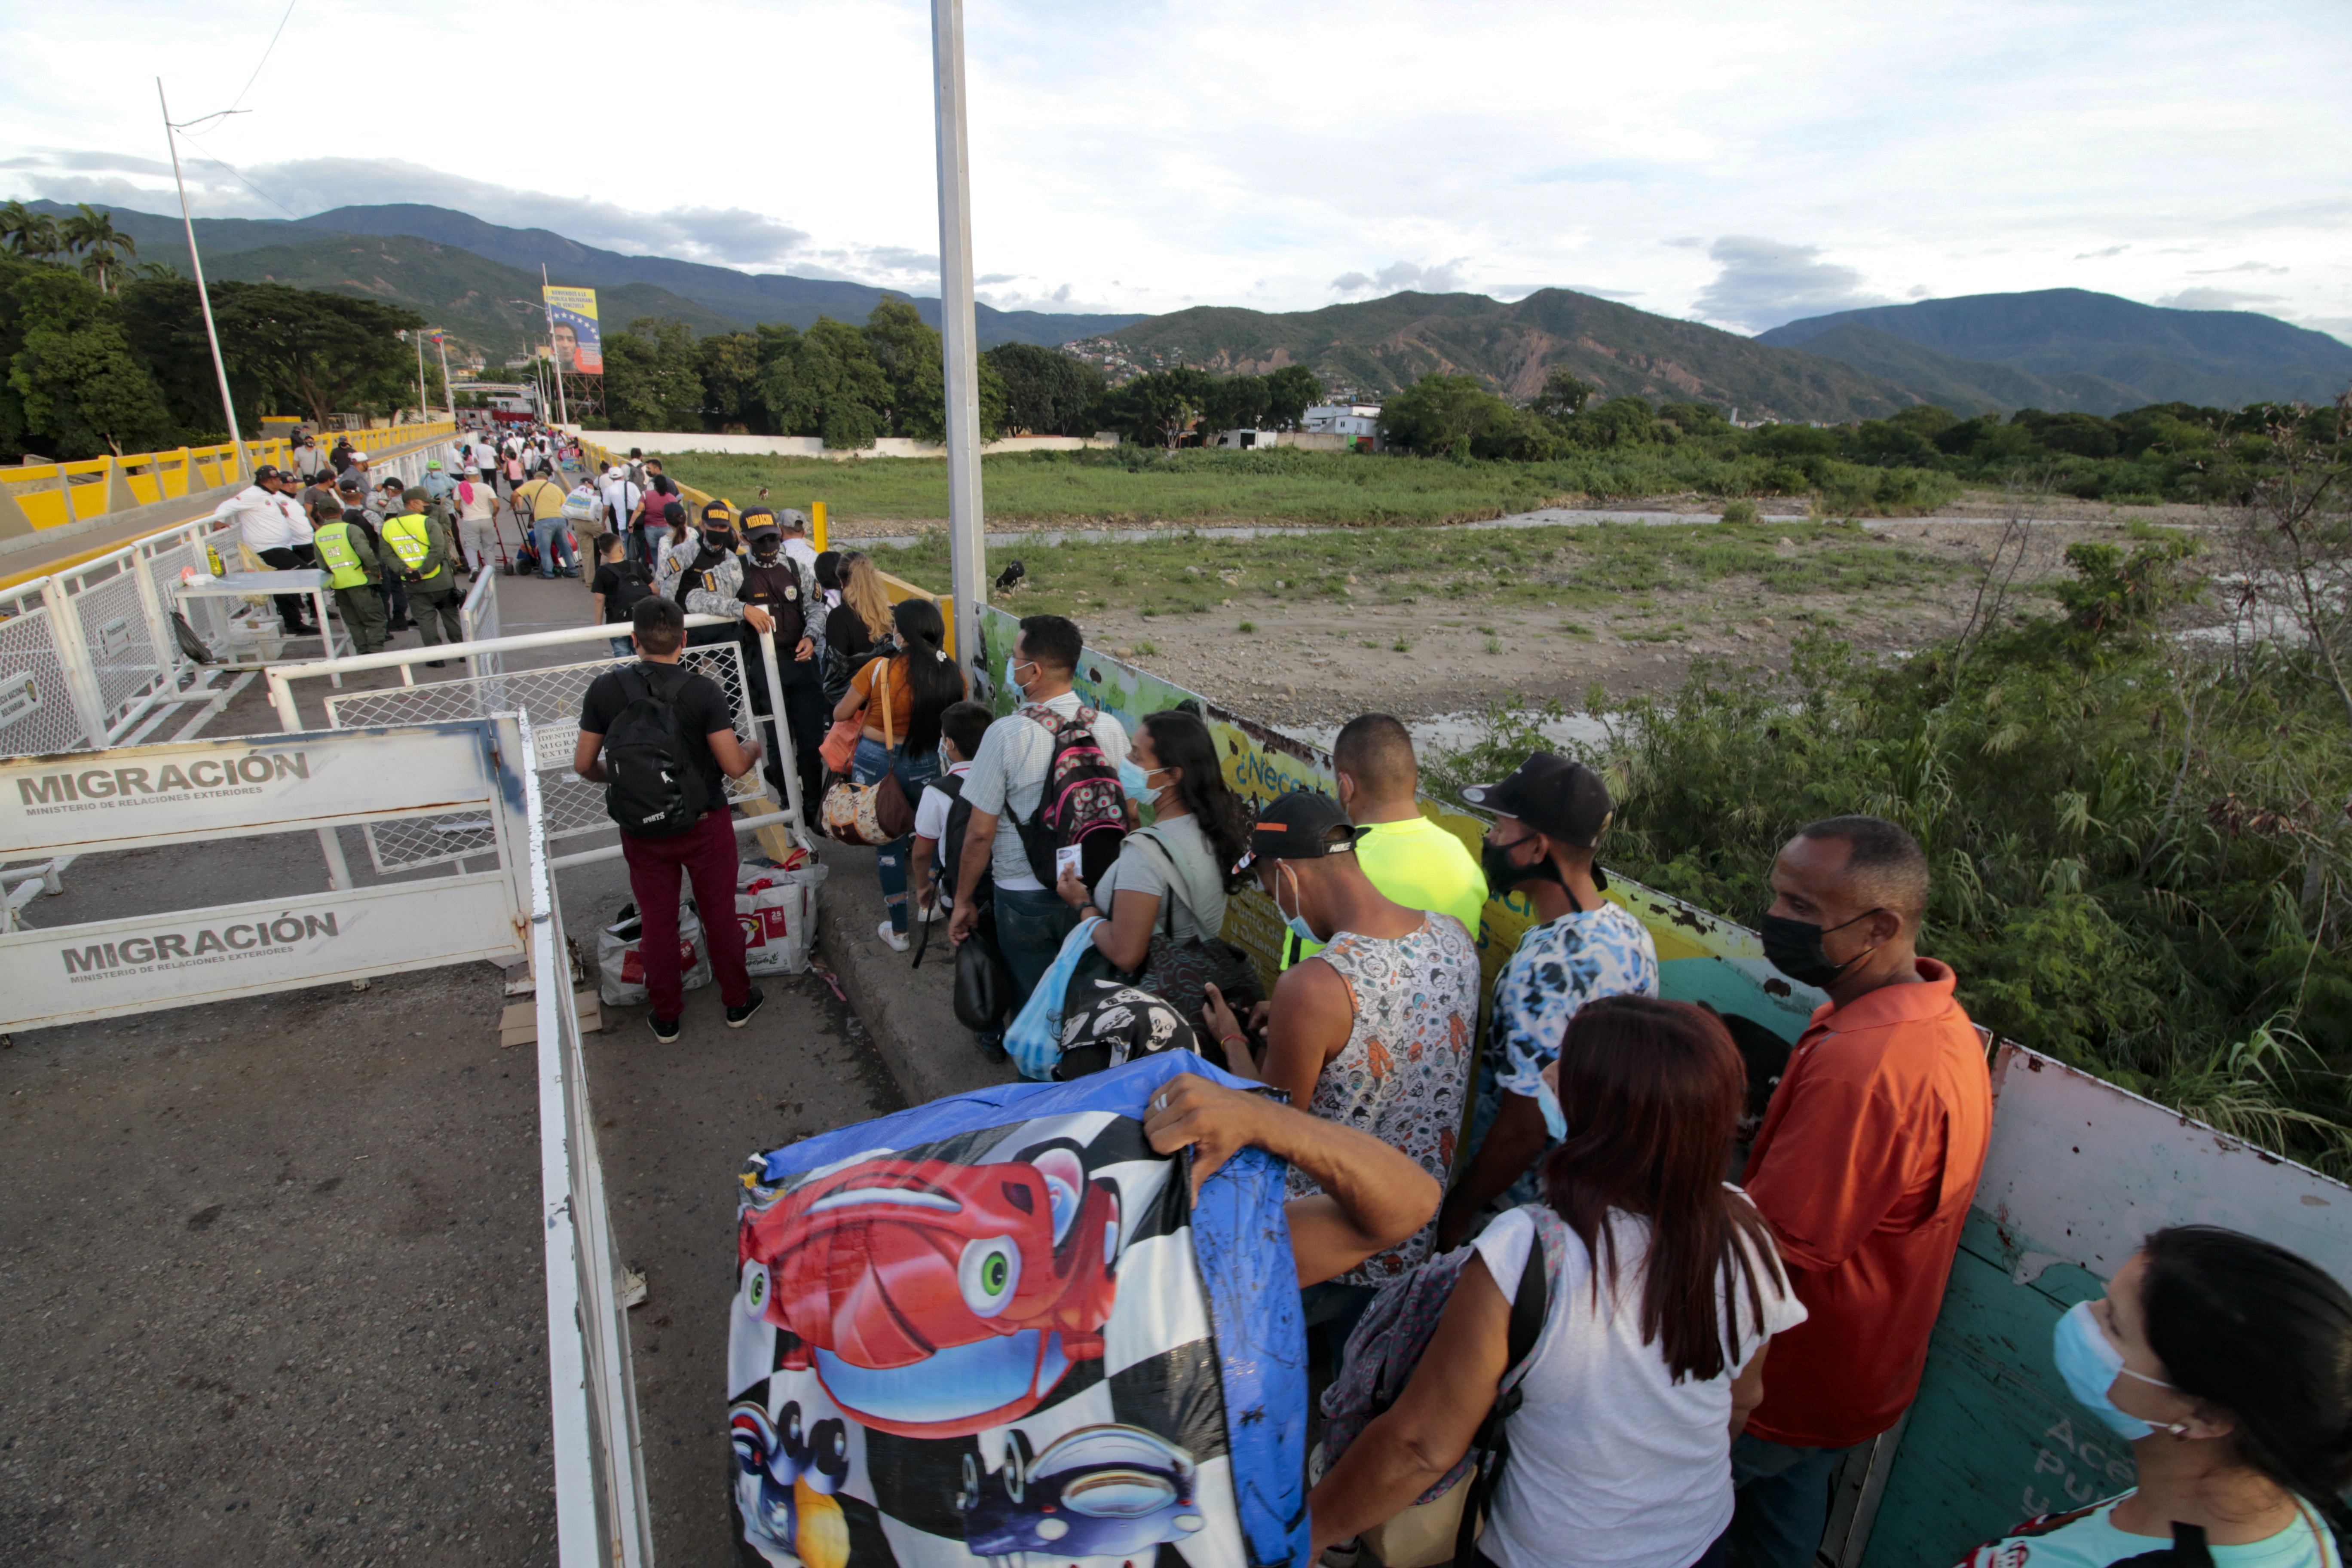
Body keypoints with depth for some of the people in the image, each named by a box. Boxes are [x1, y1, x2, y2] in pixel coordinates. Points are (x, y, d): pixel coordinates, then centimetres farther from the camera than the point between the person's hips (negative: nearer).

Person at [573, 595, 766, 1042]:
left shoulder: (604, 689, -11)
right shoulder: (704, 691, -19)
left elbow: (583, 764, -3)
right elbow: (734, 766, -17)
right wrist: (753, 748, 5)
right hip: (704, 824, -2)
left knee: (657, 922, 17)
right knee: (720, 915, 16)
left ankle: (666, 1017, 32)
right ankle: (737, 1002, 32)